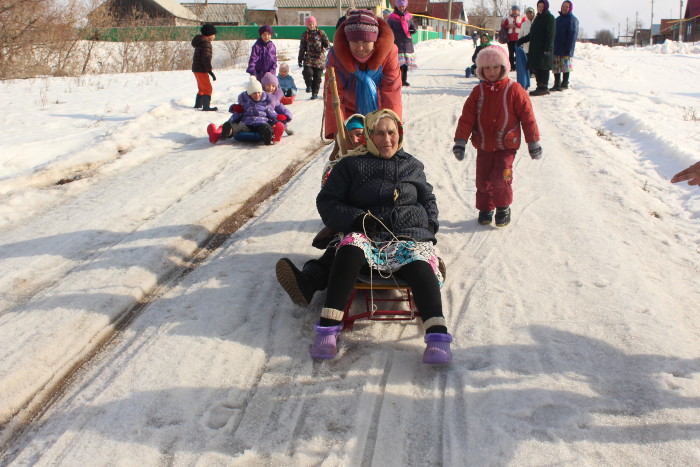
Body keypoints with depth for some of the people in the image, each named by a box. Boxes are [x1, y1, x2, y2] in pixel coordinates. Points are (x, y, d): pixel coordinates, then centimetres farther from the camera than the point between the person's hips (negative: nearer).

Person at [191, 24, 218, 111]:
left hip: (196, 69, 10)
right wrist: (210, 71, -22)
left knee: (201, 88, 22)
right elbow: (206, 58, -23)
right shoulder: (206, 43, -17)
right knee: (208, 88, -9)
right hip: (201, 70, -10)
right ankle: (206, 106, -12)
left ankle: (198, 104, 31)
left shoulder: (200, 42, 16)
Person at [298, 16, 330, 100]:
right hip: (309, 58, 0)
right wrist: (300, 59, 12)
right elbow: (302, 48, 13)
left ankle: (315, 93, 15)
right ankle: (309, 85, 9)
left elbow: (327, 43, 3)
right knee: (308, 72, -20)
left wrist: (327, 45, -22)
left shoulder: (321, 33, 5)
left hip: (319, 58, 0)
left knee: (317, 76, 1)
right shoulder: (305, 35, 8)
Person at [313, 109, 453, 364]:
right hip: (366, 236, -1)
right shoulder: (351, 166, 14)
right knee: (350, 247, -37)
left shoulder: (413, 166, 23)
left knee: (421, 266, -33)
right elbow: (327, 201, 9)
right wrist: (357, 218, -8)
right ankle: (327, 328, -37)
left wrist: (429, 226, 12)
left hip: (411, 236, 2)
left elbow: (429, 200, 33)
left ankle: (438, 336, -45)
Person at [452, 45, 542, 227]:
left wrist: (533, 142, -2)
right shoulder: (478, 92, 3)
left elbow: (527, 116, -2)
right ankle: (485, 208, 26)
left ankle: (503, 207, 12)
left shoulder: (514, 90, -5)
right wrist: (460, 141, -8)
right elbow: (466, 117, 0)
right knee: (483, 179, 6)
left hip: (506, 145, -3)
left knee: (500, 178, -12)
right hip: (483, 145, 3)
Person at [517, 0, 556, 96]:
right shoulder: (537, 18, 19)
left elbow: (550, 35, -13)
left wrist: (547, 49, -21)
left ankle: (544, 88, -5)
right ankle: (540, 87, 13)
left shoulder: (549, 18, -5)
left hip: (544, 49, -8)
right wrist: (521, 41, 20)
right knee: (536, 68, 7)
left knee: (543, 67, -8)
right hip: (535, 48, 8)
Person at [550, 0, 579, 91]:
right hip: (556, 48, 7)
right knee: (555, 67, 6)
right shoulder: (558, 19, 18)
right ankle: (557, 84, 13)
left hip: (565, 49, -7)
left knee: (566, 66, -2)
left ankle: (565, 84, 7)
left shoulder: (572, 19, -4)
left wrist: (568, 48, -18)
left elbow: (573, 35, -11)